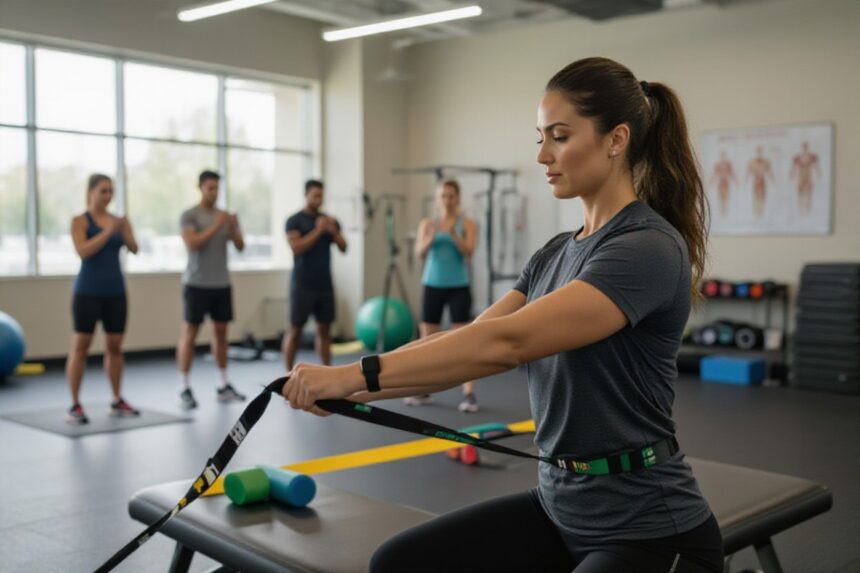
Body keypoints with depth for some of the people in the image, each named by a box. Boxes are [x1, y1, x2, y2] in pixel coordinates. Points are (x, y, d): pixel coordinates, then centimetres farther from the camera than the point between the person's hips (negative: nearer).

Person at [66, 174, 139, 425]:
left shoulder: (119, 220, 8)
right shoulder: (80, 221, -3)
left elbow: (134, 249, -5)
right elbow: (83, 251, -18)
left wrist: (124, 231, -23)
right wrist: (108, 231, -24)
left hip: (115, 291, 4)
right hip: (88, 291, -4)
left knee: (115, 346, 8)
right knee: (80, 346, -3)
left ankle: (117, 401, 17)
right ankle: (74, 406, 1)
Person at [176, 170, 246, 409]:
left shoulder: (226, 215, 12)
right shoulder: (189, 215, -5)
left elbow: (240, 246, 5)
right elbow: (192, 244, -18)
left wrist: (233, 228, -13)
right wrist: (215, 226, -23)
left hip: (222, 284, 6)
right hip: (197, 284, -6)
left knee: (221, 331, 8)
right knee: (190, 333, -3)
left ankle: (223, 386, 14)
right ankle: (185, 389, 1)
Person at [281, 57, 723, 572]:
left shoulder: (649, 248, -20)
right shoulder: (557, 252, 8)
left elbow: (507, 342, -32)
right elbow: (467, 341, 2)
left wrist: (357, 373, -32)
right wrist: (352, 388, -10)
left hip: (651, 530, -8)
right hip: (561, 507, 8)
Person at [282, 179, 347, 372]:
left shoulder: (330, 220, 11)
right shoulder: (295, 221, -4)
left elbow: (343, 248, 5)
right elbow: (297, 248, -17)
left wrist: (334, 231, -12)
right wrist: (318, 230, -19)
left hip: (325, 284, 5)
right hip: (303, 284, -5)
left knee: (324, 328, 8)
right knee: (295, 329, -2)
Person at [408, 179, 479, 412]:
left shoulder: (467, 223, 1)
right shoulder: (427, 223, 7)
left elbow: (469, 251, -13)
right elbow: (419, 253, -5)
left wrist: (453, 234, -29)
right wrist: (431, 237, -25)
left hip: (458, 287, -3)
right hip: (433, 286, 3)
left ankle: (469, 394, -6)